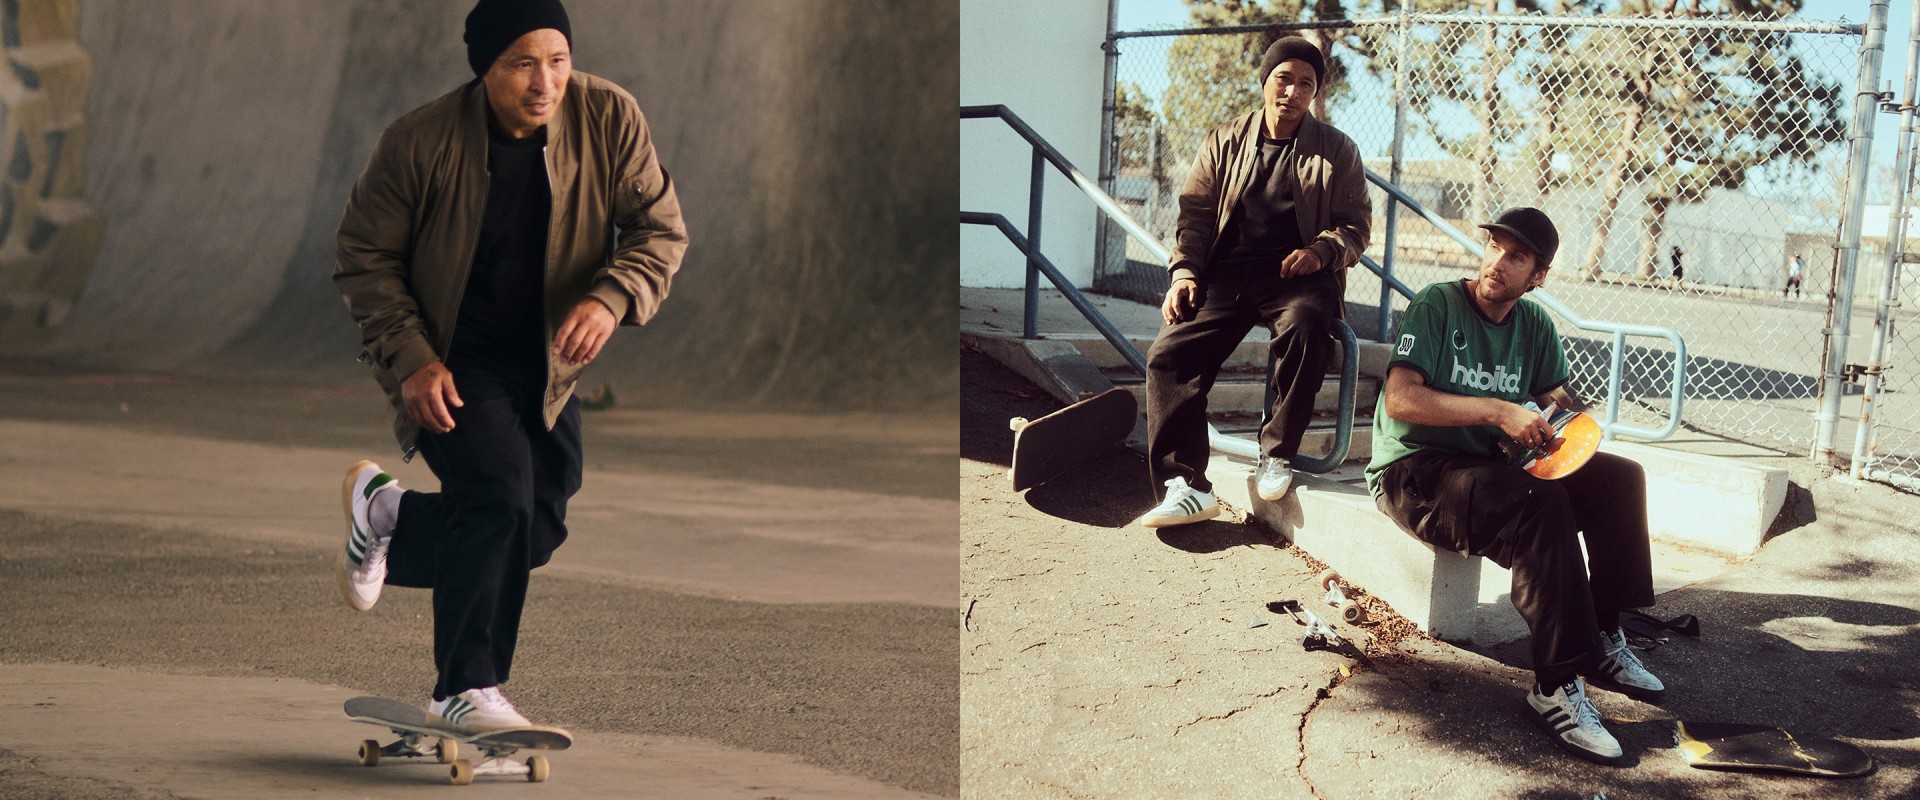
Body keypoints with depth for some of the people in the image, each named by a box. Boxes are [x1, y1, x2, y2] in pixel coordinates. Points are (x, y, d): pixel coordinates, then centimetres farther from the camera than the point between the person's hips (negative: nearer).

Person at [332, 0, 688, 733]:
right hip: (450, 359, -5)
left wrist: (612, 297, -29)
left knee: (536, 530, 7)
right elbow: (366, 257, -8)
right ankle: (467, 691, -7)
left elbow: (660, 230, -8)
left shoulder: (611, 120, -13)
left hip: (545, 362, 5)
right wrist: (411, 359, -20)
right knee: (500, 492, -22)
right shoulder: (419, 144, -19)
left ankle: (390, 516, 35)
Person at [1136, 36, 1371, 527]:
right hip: (1228, 273, 2)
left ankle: (1277, 454, -20)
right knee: (1169, 355, -21)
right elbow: (1195, 213, 13)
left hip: (1296, 275, -2)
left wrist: (1322, 250, -12)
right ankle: (1187, 486, -22)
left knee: (1305, 327, -38)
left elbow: (1356, 224, 10)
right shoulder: (1225, 143, 15)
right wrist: (1184, 272, -3)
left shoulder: (1337, 151, 10)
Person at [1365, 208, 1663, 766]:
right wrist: (1498, 411, -28)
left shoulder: (1534, 324, 10)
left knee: (1620, 478, -10)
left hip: (1491, 465, 7)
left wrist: (1563, 407, -16)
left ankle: (1602, 641, -6)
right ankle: (1557, 686, -33)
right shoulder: (1437, 306, -11)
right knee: (1540, 503, -33)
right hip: (1412, 470, -7)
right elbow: (1400, 400, -23)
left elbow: (1556, 396, 10)